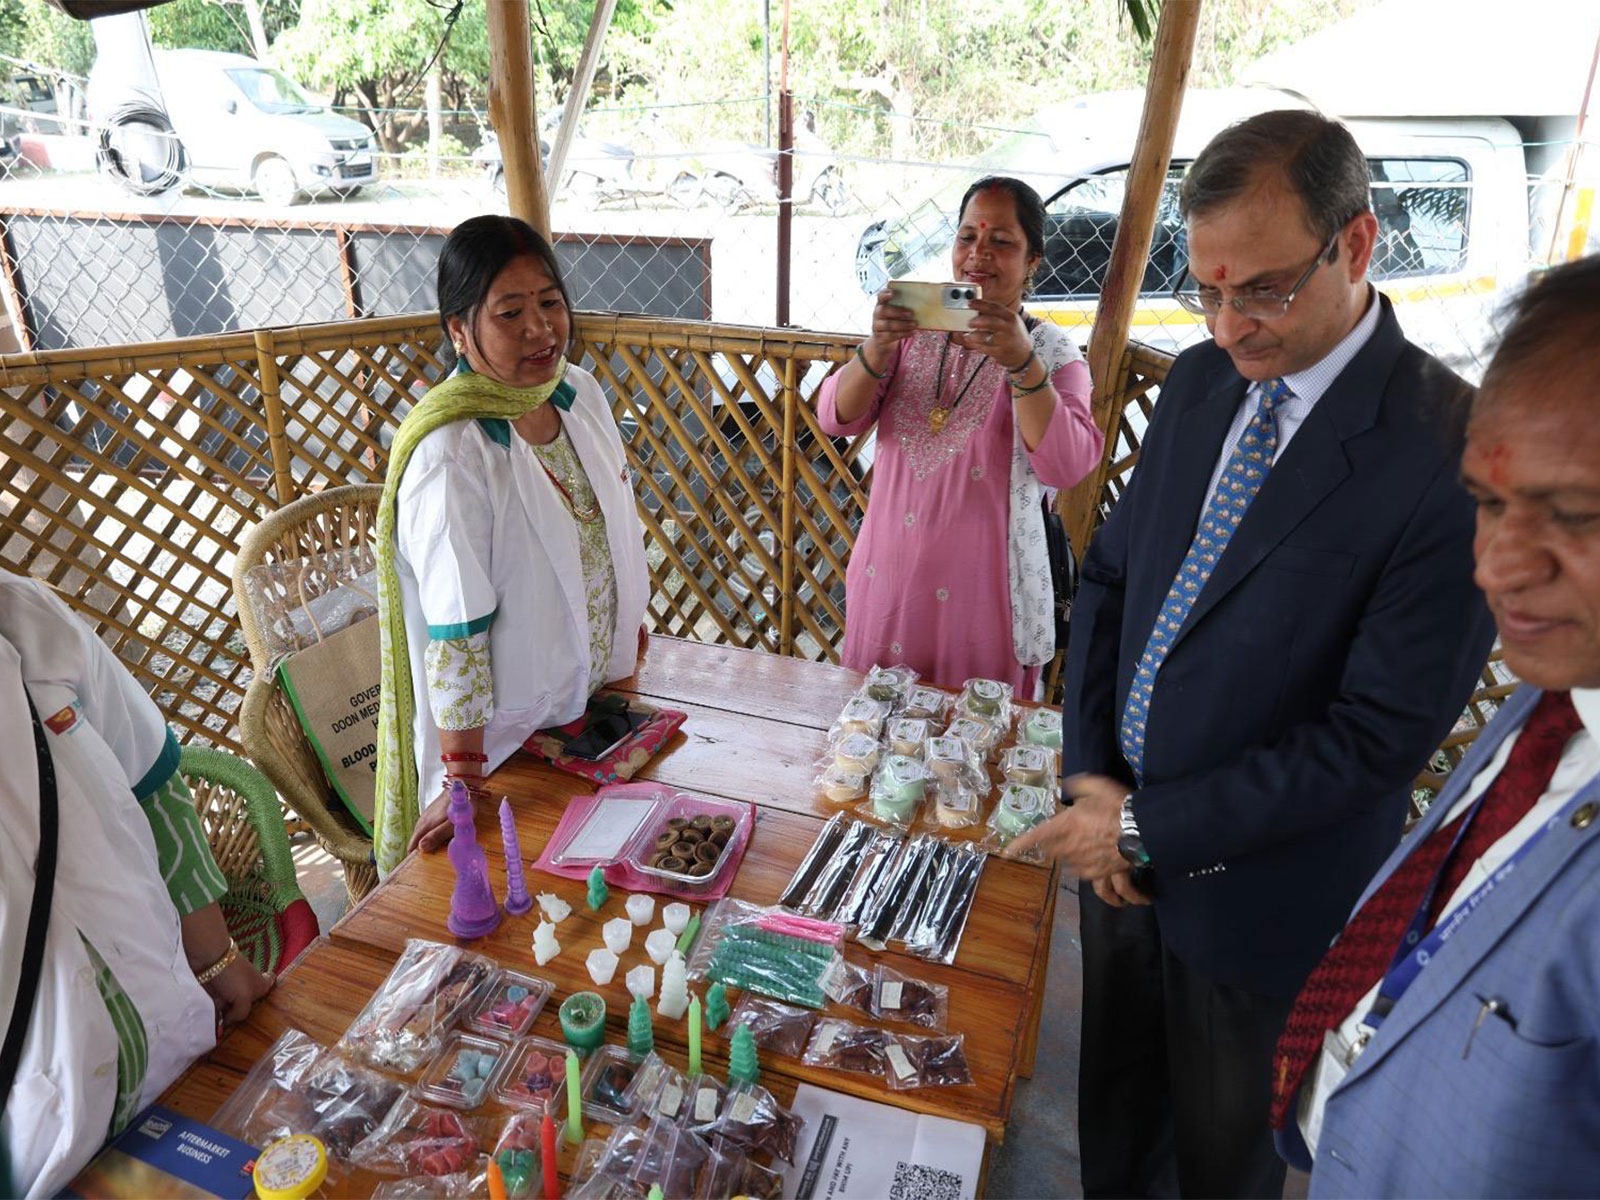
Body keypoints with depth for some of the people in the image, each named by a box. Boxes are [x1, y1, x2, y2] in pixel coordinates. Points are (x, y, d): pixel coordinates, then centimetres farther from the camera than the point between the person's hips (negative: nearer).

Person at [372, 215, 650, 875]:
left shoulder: (581, 392, -4)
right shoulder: (450, 453, -26)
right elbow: (456, 631, -25)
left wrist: (629, 629, 16)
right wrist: (462, 784, -21)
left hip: (597, 699, 7)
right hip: (504, 736, -6)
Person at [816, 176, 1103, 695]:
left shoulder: (1053, 353, -3)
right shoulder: (914, 328, 4)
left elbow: (1066, 466, -18)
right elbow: (835, 418, -5)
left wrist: (1022, 363, -30)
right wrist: (877, 349, -23)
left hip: (982, 592, -2)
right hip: (887, 575, 3)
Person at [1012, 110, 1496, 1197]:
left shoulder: (1452, 453, -22)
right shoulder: (1201, 381, -2)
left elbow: (1381, 736, -21)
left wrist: (1149, 826, -17)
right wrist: (1092, 772, -6)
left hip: (1258, 888, -5)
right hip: (1123, 831, 5)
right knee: (1115, 1102, 27)